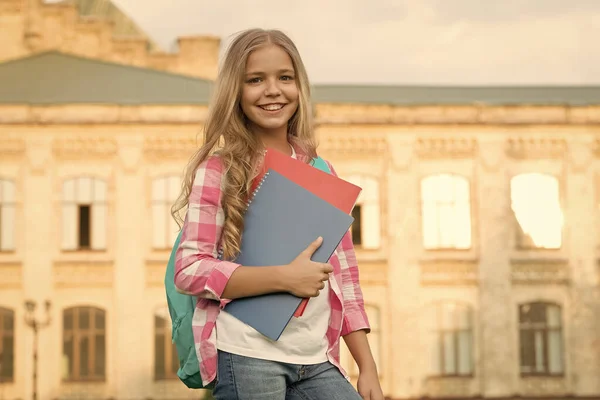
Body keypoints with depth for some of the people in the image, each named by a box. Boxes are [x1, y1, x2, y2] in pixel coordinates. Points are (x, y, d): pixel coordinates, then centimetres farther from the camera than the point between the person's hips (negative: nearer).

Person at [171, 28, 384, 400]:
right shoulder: (218, 170, -1)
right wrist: (284, 277, -17)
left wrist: (368, 368, 8)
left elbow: (345, 278, 14)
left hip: (316, 364, 5)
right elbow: (190, 269, -8)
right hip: (246, 357, -4)